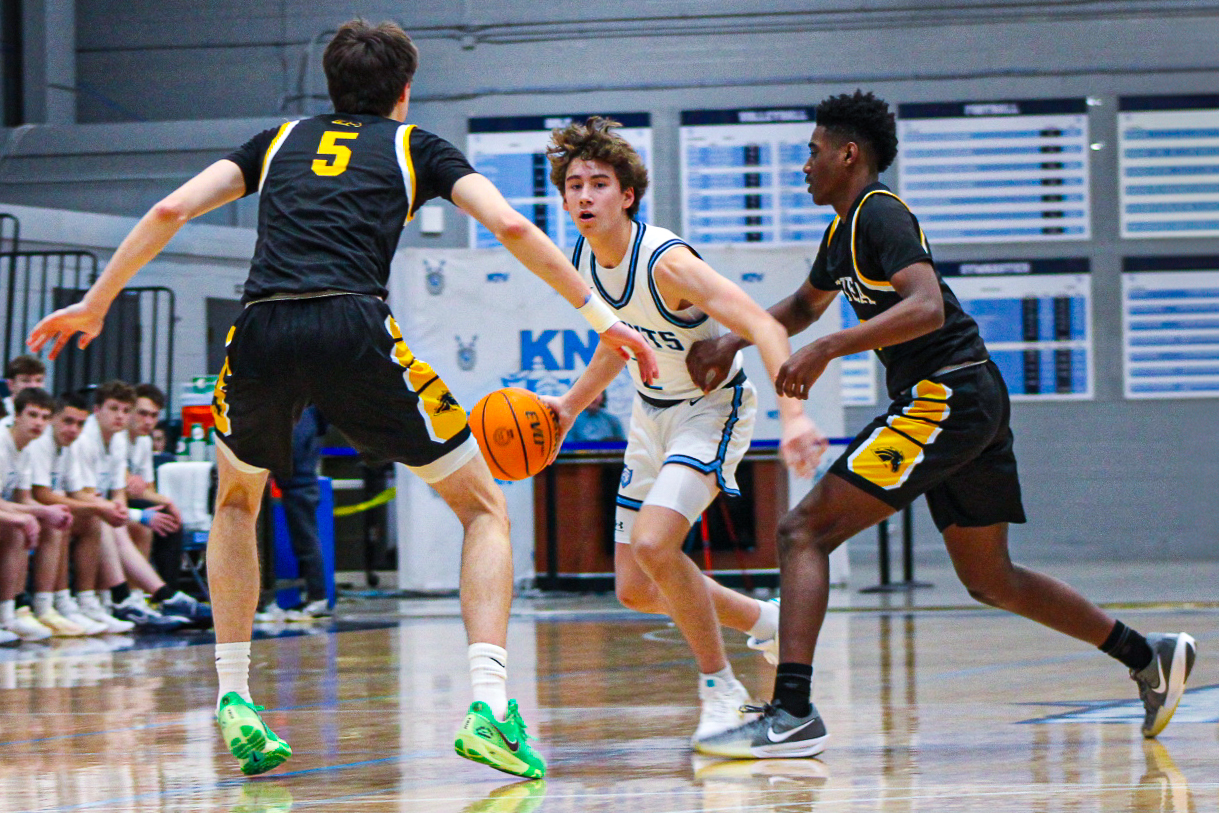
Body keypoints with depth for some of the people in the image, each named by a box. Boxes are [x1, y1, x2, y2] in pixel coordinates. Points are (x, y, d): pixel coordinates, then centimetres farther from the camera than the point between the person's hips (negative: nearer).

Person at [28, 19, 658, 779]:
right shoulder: (416, 146, 22)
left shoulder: (281, 140, 28)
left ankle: (235, 700, 22)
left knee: (237, 503, 33)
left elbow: (171, 210, 18)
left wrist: (95, 303, 27)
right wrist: (602, 316, 13)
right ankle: (489, 704, -6)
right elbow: (510, 225, 8)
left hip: (261, 336, 3)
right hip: (355, 330, -3)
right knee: (485, 508, 13)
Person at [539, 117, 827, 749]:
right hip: (652, 409, 8)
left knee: (653, 542, -28)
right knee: (636, 589, 7)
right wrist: (571, 406, 9)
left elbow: (764, 327, -36)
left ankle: (720, 688, -9)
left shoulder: (665, 261, -28)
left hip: (713, 406, -8)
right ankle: (767, 620, 30)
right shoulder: (583, 262, -5)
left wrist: (792, 414, -49)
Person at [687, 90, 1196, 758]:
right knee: (989, 581, 18)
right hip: (970, 403, 10)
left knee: (804, 531, -14)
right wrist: (732, 343, 24)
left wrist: (826, 350, -31)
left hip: (945, 396, -10)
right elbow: (805, 305, 38)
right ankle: (1147, 657, 23)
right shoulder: (844, 228, 19)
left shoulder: (879, 214, -11)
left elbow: (926, 307, -27)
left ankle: (792, 714, -24)